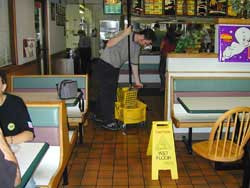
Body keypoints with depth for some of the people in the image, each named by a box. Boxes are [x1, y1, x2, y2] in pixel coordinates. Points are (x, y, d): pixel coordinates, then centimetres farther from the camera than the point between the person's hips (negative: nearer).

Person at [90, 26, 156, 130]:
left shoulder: (137, 46, 5)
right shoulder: (125, 35, -19)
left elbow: (134, 63, 12)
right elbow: (109, 44, -31)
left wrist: (137, 81, 13)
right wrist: (124, 34, -35)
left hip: (114, 69, 9)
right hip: (103, 66, -9)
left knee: (111, 94, 13)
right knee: (106, 93, -6)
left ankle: (99, 115, 28)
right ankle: (108, 122, 2)